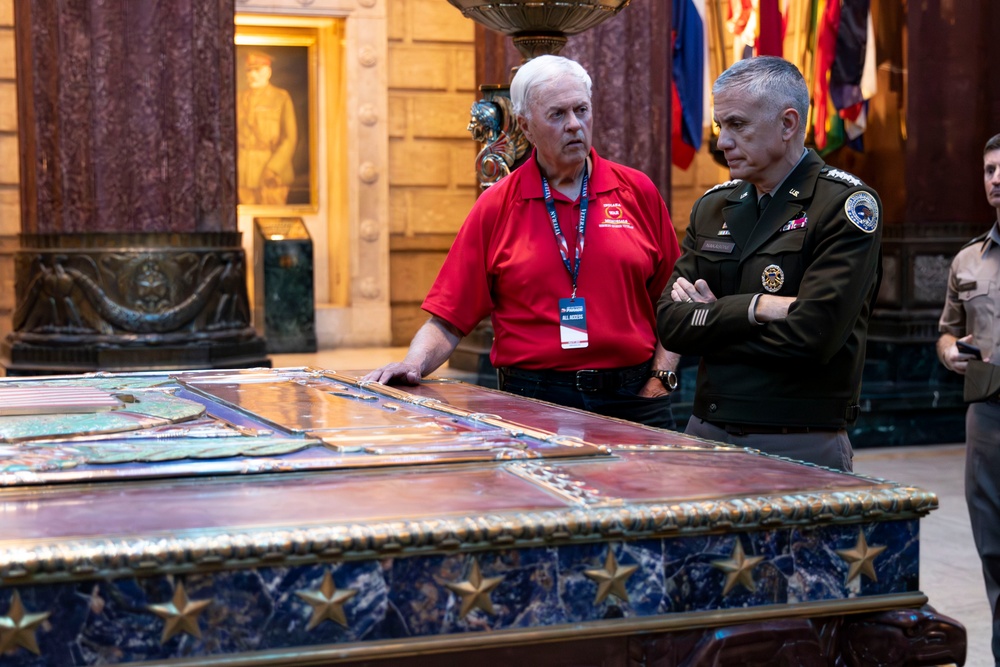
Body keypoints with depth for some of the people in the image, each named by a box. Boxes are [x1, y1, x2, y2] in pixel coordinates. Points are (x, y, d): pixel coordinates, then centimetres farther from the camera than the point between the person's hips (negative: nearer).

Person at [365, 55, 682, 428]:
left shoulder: (637, 191, 7)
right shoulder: (496, 207, 3)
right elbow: (448, 320, 2)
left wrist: (660, 380, 0)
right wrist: (414, 363, -15)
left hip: (633, 399, 2)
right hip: (532, 401, -1)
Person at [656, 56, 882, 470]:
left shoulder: (847, 205, -8)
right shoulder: (713, 206, 11)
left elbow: (812, 335, -19)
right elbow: (669, 322, 1)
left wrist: (710, 319, -6)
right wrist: (752, 308, -15)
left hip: (800, 448, -5)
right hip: (706, 433, 5)